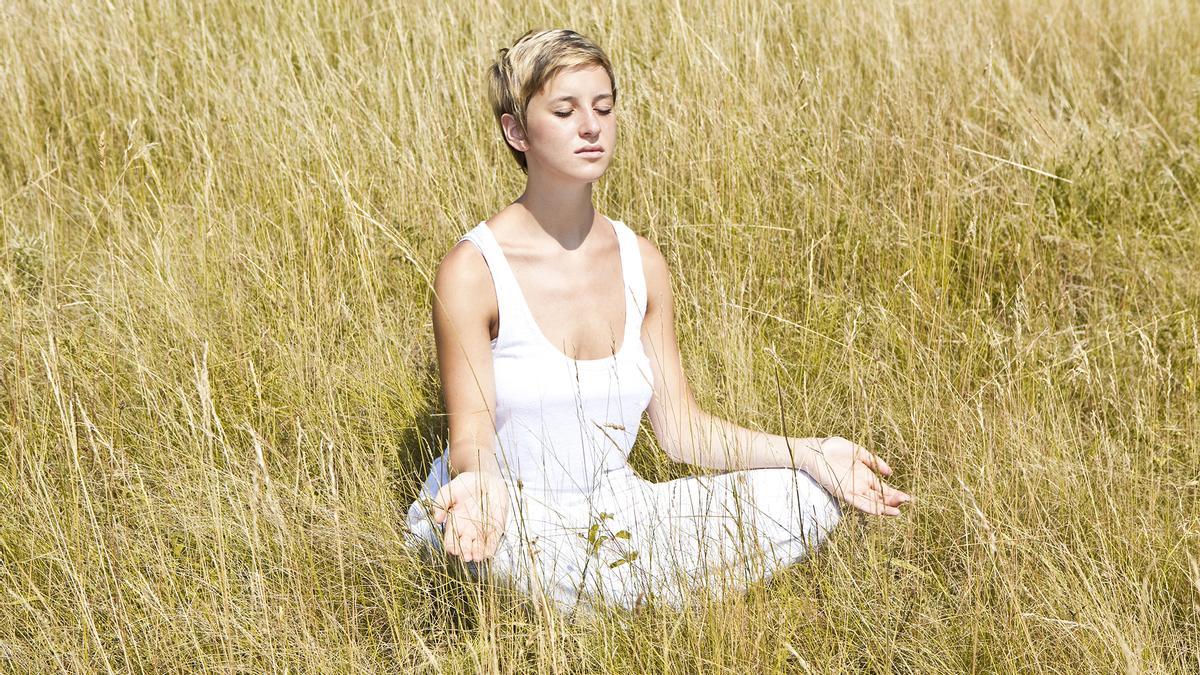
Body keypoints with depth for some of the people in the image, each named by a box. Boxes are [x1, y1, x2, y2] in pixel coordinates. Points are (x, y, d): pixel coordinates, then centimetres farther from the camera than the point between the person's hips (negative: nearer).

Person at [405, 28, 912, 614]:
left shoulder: (640, 262, 3)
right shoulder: (473, 270, -13)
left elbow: (679, 426, 4)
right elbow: (472, 436, -16)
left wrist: (807, 453, -7)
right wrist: (478, 481, -40)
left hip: (615, 510, 6)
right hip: (508, 523, -6)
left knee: (803, 494, -10)